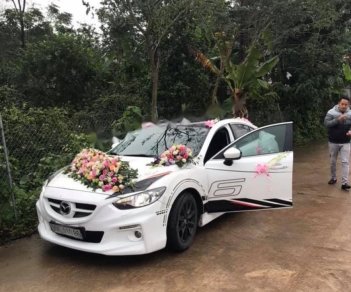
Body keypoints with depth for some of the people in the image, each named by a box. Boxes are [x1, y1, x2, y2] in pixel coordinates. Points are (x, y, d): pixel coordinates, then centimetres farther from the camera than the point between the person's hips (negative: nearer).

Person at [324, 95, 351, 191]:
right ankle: (333, 178, 32)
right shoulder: (331, 112, -8)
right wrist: (337, 120, -32)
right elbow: (326, 123, -18)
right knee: (333, 161, 13)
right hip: (333, 142, -1)